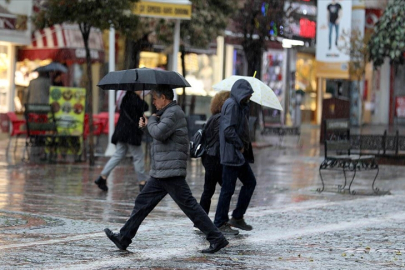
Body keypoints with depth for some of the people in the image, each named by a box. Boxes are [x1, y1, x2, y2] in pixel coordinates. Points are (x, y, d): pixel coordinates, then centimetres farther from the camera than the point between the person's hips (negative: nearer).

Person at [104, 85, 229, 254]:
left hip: (171, 173, -10)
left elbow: (159, 133, -25)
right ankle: (124, 238, 16)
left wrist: (151, 120, -6)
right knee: (142, 202, 11)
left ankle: (217, 239, -5)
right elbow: (160, 135, 30)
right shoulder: (167, 113, 20)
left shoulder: (174, 113, -13)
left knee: (189, 205, -9)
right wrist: (147, 124, 12)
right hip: (160, 173, 10)